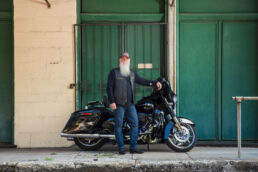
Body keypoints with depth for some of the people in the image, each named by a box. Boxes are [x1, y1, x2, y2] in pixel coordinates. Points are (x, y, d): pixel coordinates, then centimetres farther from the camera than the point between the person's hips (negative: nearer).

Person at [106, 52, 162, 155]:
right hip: (119, 104, -5)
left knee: (134, 123, 0)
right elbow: (109, 87, -3)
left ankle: (133, 147, 7)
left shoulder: (132, 73, 18)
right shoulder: (114, 72, 2)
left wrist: (155, 83, 7)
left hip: (130, 104, 5)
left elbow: (142, 81, 19)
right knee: (119, 125, -2)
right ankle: (121, 148, 6)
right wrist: (112, 102, -12)